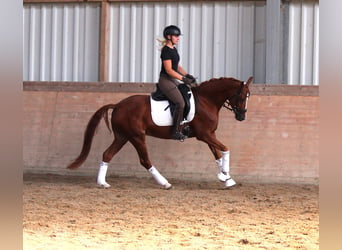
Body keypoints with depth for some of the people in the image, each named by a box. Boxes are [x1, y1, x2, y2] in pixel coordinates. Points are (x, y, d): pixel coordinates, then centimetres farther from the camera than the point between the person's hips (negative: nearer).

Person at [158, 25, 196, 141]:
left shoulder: (174, 49, 14)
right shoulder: (166, 51, -16)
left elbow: (177, 66, 20)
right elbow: (169, 70, -21)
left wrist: (187, 75, 6)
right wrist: (183, 78, -20)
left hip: (173, 80, 11)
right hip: (165, 80, -11)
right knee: (181, 103, -23)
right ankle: (176, 131, -18)